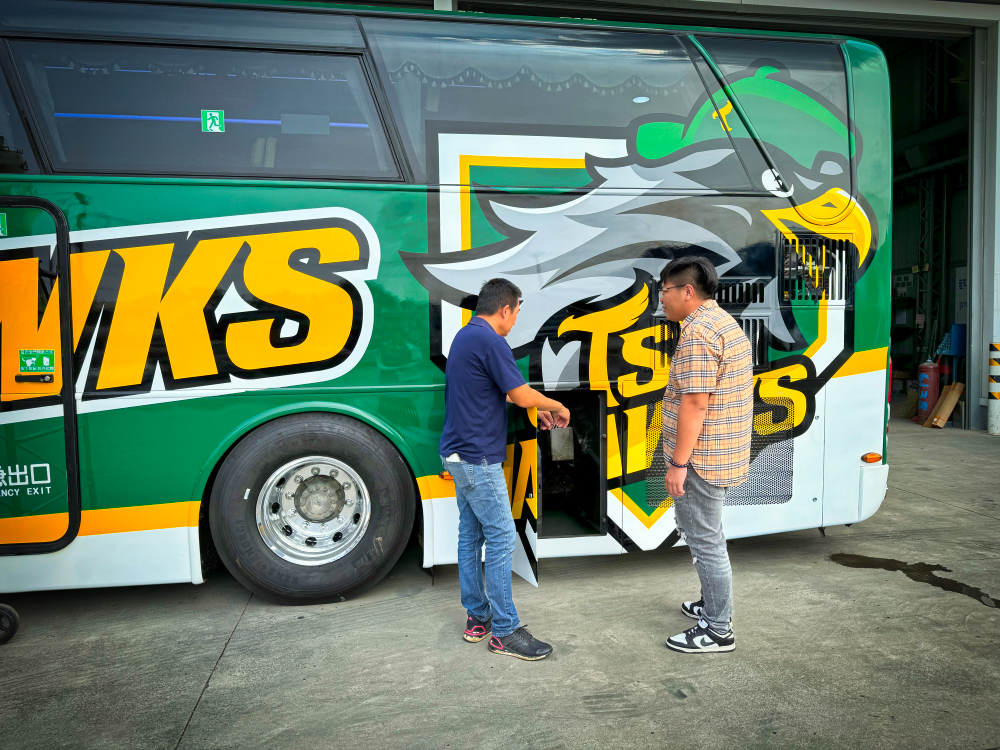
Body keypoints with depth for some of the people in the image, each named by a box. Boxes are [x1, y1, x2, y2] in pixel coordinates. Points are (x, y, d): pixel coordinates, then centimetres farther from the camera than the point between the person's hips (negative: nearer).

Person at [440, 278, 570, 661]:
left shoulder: (466, 336, 13)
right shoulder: (489, 341, -18)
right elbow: (523, 394, -16)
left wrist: (536, 408, 21)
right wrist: (558, 407, 2)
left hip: (459, 454, 10)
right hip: (479, 458, -10)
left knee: (470, 535, 14)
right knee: (501, 538, -4)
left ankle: (477, 617, 24)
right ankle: (504, 631, 4)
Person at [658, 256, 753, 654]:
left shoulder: (698, 332, -21)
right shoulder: (726, 322, 13)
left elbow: (695, 402, -26)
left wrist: (678, 463, -22)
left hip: (701, 458, -11)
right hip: (724, 453, 11)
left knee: (704, 540, 1)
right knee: (705, 533, 23)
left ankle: (718, 631, 14)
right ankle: (715, 605, 38)